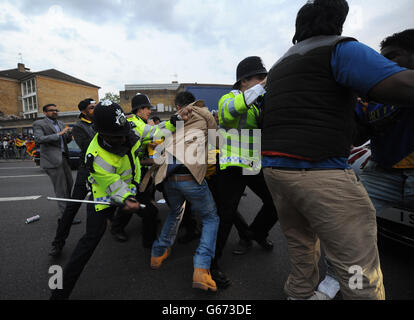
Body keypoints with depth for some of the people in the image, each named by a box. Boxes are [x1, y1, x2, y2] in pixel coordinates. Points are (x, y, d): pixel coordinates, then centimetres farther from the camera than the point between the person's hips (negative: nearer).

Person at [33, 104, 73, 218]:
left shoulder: (60, 123, 18)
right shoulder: (39, 124, -1)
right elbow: (38, 139, -17)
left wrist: (69, 133, -3)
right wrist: (58, 134, -22)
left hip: (64, 157, 7)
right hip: (52, 160, -7)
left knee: (69, 183, 16)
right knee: (61, 189, -6)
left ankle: (68, 207, 36)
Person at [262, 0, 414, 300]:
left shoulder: (279, 65, 25)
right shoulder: (340, 48, 0)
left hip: (273, 167, 9)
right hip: (319, 172, -8)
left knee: (301, 244, 23)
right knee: (361, 270, 1)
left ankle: (301, 294, 38)